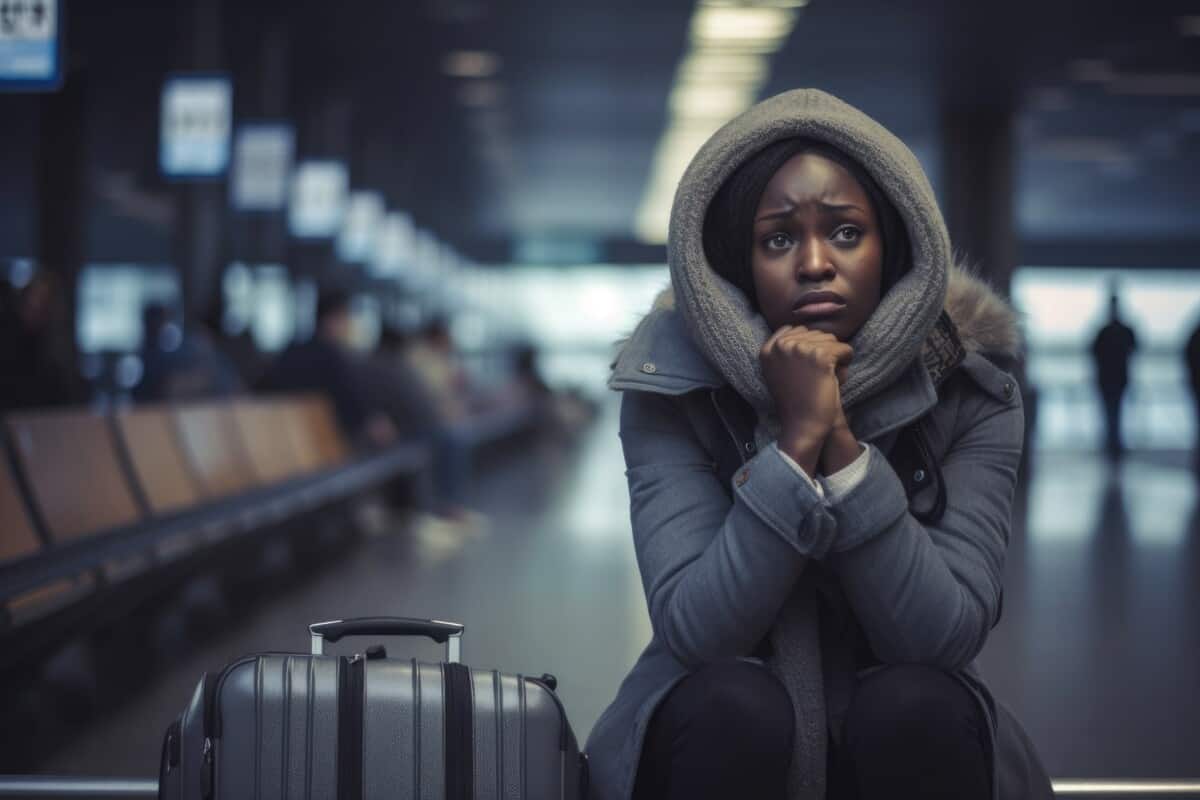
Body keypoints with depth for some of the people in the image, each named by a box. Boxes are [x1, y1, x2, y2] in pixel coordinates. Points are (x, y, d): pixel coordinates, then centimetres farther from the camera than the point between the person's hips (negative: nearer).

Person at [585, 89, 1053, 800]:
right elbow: (695, 631, -23)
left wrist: (841, 443, -29)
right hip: (726, 736, -1)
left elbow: (944, 635, -21)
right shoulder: (673, 393, -12)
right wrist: (798, 439, -30)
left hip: (904, 738, 1)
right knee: (732, 700, -32)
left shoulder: (969, 395, -10)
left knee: (916, 701, -31)